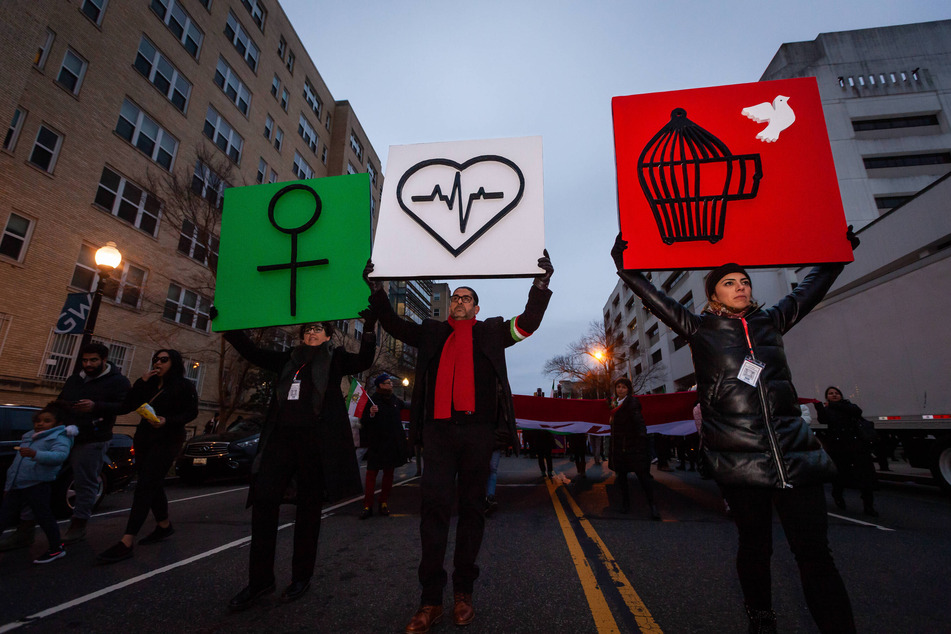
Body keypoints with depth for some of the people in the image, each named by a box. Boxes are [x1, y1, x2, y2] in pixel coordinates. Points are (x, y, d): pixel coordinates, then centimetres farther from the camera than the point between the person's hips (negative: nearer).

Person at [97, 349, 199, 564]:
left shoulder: (184, 385, -4)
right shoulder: (149, 384, 13)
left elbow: (191, 413, -10)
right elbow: (127, 406, 2)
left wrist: (167, 421, -25)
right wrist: (141, 382, -6)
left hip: (167, 440, -7)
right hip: (144, 439, 7)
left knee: (145, 486, -13)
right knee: (153, 486, 15)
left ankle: (126, 543, -13)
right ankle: (164, 526, 32)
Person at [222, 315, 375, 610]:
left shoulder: (335, 358, 10)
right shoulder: (288, 359, 21)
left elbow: (364, 360, -5)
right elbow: (251, 351, 23)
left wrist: (369, 328, -17)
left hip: (316, 439, -3)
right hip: (281, 435, 4)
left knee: (309, 505, 5)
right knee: (263, 500, -2)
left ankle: (301, 575, 20)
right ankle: (260, 579, 14)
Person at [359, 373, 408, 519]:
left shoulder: (394, 400, 10)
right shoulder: (372, 400, -7)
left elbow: (403, 408, 33)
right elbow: (363, 422, -10)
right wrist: (371, 414, -26)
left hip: (393, 443, 5)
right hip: (376, 443, -5)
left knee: (389, 473, 9)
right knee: (371, 472, -5)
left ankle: (384, 503, 20)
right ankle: (368, 505, 4)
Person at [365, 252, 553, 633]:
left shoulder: (491, 331, 16)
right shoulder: (431, 332, 20)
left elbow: (528, 323, 8)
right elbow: (393, 324, 20)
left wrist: (541, 284, -1)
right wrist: (377, 288, 12)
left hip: (477, 430, 0)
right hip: (438, 430, 1)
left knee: (472, 506, 7)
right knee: (434, 505, -4)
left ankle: (463, 592, 21)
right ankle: (430, 600, 7)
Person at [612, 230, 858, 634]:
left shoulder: (770, 322, 13)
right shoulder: (699, 329, 3)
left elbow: (811, 288, 28)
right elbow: (653, 297, 0)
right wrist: (624, 264, -4)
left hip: (796, 453, 3)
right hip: (740, 459, -3)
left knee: (815, 553, 0)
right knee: (755, 546, 11)